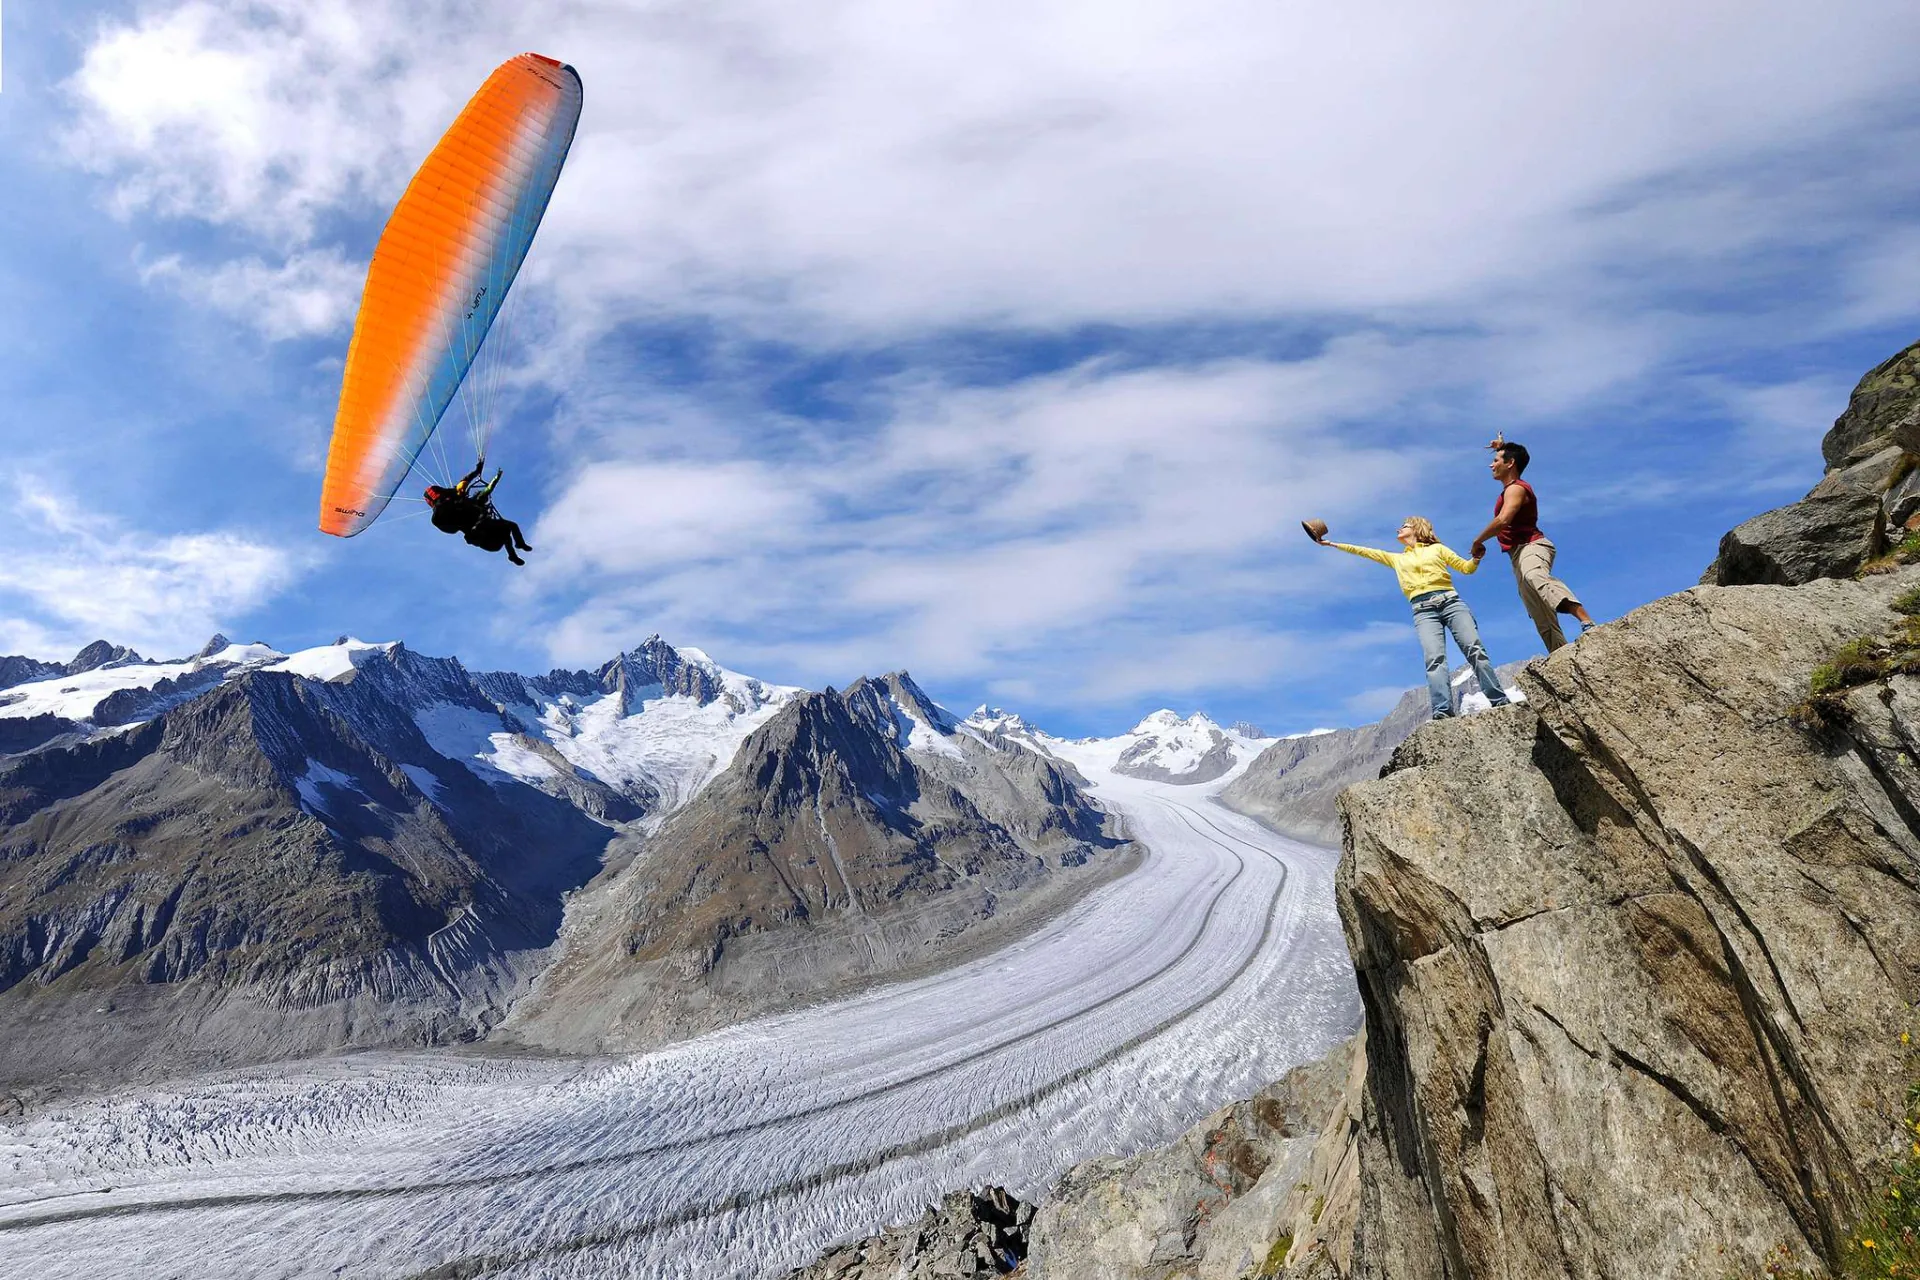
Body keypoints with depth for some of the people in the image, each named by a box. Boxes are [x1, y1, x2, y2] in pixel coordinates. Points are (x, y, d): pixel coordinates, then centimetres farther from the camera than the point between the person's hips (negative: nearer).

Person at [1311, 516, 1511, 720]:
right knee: (1434, 658, -23)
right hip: (1424, 611, 1)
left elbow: (1466, 568, 18)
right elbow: (1364, 551, 31)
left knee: (1474, 649, -17)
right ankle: (1442, 710, -38)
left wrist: (1476, 558, -4)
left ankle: (1500, 702, -19)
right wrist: (1332, 544, 31)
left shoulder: (1437, 548, 22)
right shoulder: (1397, 559, 30)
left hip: (1450, 601, -1)